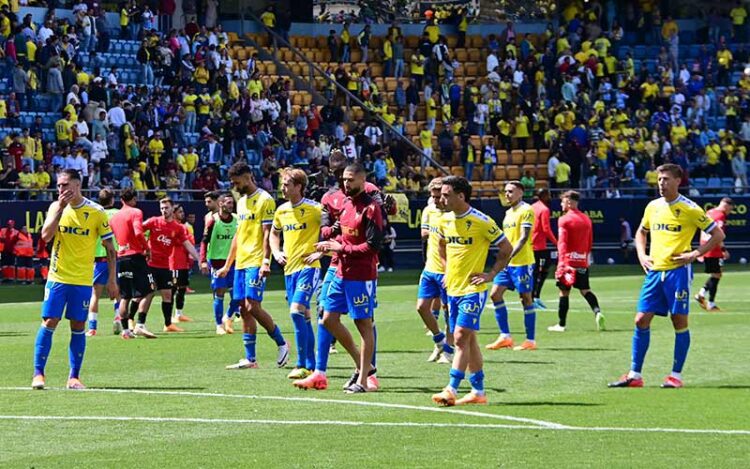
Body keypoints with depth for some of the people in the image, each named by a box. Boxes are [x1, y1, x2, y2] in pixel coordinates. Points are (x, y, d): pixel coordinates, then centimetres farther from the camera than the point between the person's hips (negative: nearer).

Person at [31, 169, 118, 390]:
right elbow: (46, 235, -12)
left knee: (78, 326, 1)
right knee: (49, 322, -4)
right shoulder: (56, 207, 3)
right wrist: (60, 208, -16)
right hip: (57, 278, 1)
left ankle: (74, 377, 8)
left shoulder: (96, 212, -4)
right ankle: (38, 374, 1)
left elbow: (110, 248, 1)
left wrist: (112, 279, -2)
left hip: (82, 280, -1)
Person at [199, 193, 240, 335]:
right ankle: (219, 325, 8)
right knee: (219, 293, -2)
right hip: (216, 260, -4)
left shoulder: (236, 220, 5)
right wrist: (203, 261, -16)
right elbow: (204, 241, -7)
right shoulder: (213, 220, -7)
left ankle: (228, 318, 21)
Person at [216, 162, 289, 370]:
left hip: (256, 263, -9)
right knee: (244, 310, 5)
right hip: (241, 263, 9)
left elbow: (268, 234, -14)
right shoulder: (242, 202, 19)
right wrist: (227, 265, 23)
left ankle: (281, 344, 1)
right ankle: (250, 359, 6)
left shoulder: (265, 200, -8)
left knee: (252, 307, -15)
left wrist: (265, 262, -24)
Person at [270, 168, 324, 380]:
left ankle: (302, 365, -17)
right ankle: (311, 365, 17)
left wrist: (320, 252, -14)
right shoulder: (282, 210, 11)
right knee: (304, 317, 10)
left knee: (297, 311, -19)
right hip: (289, 268, 7)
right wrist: (276, 253, 12)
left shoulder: (314, 209, -10)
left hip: (308, 267, -7)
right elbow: (274, 233, 28)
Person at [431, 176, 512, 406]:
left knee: (461, 337, -14)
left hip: (472, 289, -7)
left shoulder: (481, 222, -12)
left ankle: (451, 390, -17)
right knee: (469, 339, 10)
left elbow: (506, 247, -4)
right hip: (453, 288, 7)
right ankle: (478, 391, 15)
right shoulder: (445, 220, 7)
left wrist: (491, 274, -7)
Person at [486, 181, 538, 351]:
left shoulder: (526, 211, -10)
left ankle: (531, 340, 4)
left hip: (522, 262, -8)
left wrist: (510, 255, -26)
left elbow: (524, 237, -18)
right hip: (507, 263, 8)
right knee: (495, 294, -1)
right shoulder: (509, 212, 16)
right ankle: (505, 337, 2)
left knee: (526, 299, -2)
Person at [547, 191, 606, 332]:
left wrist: (561, 261, -22)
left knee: (564, 291, 1)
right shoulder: (586, 219, 12)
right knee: (585, 290, 13)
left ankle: (561, 324, 5)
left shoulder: (564, 220, -8)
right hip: (583, 261, 6)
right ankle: (597, 312, -11)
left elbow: (562, 242, -17)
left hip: (569, 261, -6)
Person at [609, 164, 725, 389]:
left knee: (679, 321, -1)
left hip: (678, 270, -5)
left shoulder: (689, 209, -5)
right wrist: (641, 255, 11)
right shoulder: (653, 207, 10)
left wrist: (695, 254, -10)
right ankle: (634, 375, 5)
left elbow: (718, 235, -2)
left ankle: (676, 375, 6)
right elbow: (641, 232, 28)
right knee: (642, 320, 0)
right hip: (654, 270, 5)